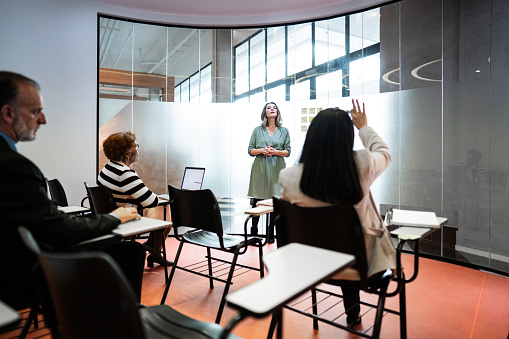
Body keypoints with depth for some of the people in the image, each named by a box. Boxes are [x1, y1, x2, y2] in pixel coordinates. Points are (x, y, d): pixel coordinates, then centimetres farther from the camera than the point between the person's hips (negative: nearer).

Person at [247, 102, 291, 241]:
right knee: (257, 201, 1)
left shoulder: (284, 131, 11)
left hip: (276, 169, 1)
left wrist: (275, 151, -10)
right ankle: (254, 231, 17)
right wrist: (262, 150, -10)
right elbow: (250, 150, 8)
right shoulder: (257, 130, 10)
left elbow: (288, 151, 7)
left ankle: (271, 234, 14)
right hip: (260, 168, 0)